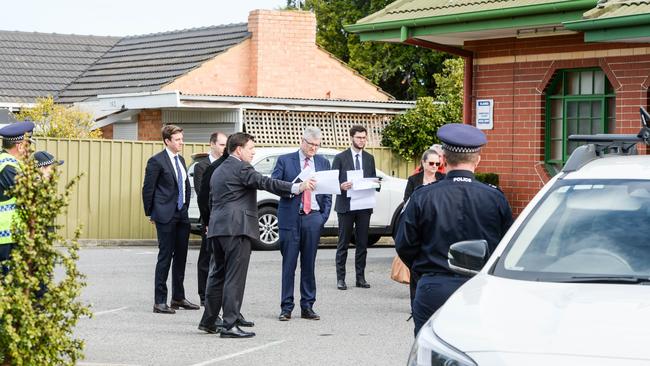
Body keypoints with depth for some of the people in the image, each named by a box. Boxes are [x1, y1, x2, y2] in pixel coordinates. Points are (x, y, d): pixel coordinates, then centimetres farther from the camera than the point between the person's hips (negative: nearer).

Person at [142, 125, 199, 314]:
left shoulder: (181, 160, 14)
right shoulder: (157, 161, -9)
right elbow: (148, 188, -8)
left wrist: (185, 206, 15)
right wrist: (150, 213, -5)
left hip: (182, 215, 7)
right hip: (166, 216, -7)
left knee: (181, 256, 12)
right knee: (165, 257, -5)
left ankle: (178, 297, 23)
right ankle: (159, 301, -1)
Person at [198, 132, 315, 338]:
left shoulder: (218, 171, 22)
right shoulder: (240, 167, -8)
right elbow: (264, 182, -21)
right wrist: (297, 187, -29)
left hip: (217, 228, 9)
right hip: (236, 228, -9)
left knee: (218, 275, 17)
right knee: (234, 277, -9)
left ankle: (209, 321, 21)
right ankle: (229, 325, -11)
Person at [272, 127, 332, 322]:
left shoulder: (323, 163, 13)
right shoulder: (285, 161, 5)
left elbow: (328, 191, 12)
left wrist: (324, 215, 2)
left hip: (313, 218, 2)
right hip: (290, 217, -2)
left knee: (309, 264, 6)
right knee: (289, 264, -1)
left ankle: (307, 306, 11)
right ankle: (286, 307, 4)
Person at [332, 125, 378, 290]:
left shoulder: (369, 158, 14)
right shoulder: (340, 158, 1)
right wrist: (341, 186, -22)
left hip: (364, 206, 4)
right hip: (345, 205, -4)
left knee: (362, 244, 5)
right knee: (343, 244, 0)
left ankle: (360, 278, 11)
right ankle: (340, 278, 2)